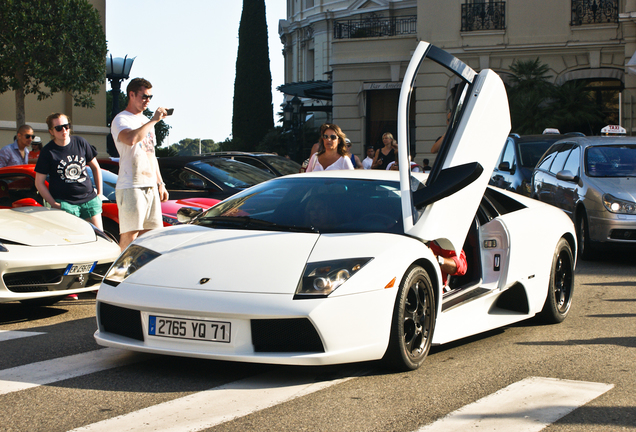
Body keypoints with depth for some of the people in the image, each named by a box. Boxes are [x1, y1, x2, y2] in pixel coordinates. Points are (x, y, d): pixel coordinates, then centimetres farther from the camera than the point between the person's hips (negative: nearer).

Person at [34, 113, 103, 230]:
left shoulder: (80, 143, 6)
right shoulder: (48, 152, -3)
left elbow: (95, 167, 16)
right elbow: (39, 182, 0)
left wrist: (99, 194, 10)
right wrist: (54, 204, -8)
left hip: (89, 199, 3)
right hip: (65, 203, -3)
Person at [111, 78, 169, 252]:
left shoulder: (146, 122, 23)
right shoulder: (121, 120, -4)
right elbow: (131, 139, -28)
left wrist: (160, 183, 22)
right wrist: (154, 121, -20)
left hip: (151, 187, 8)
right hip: (131, 187, -8)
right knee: (130, 235, -11)